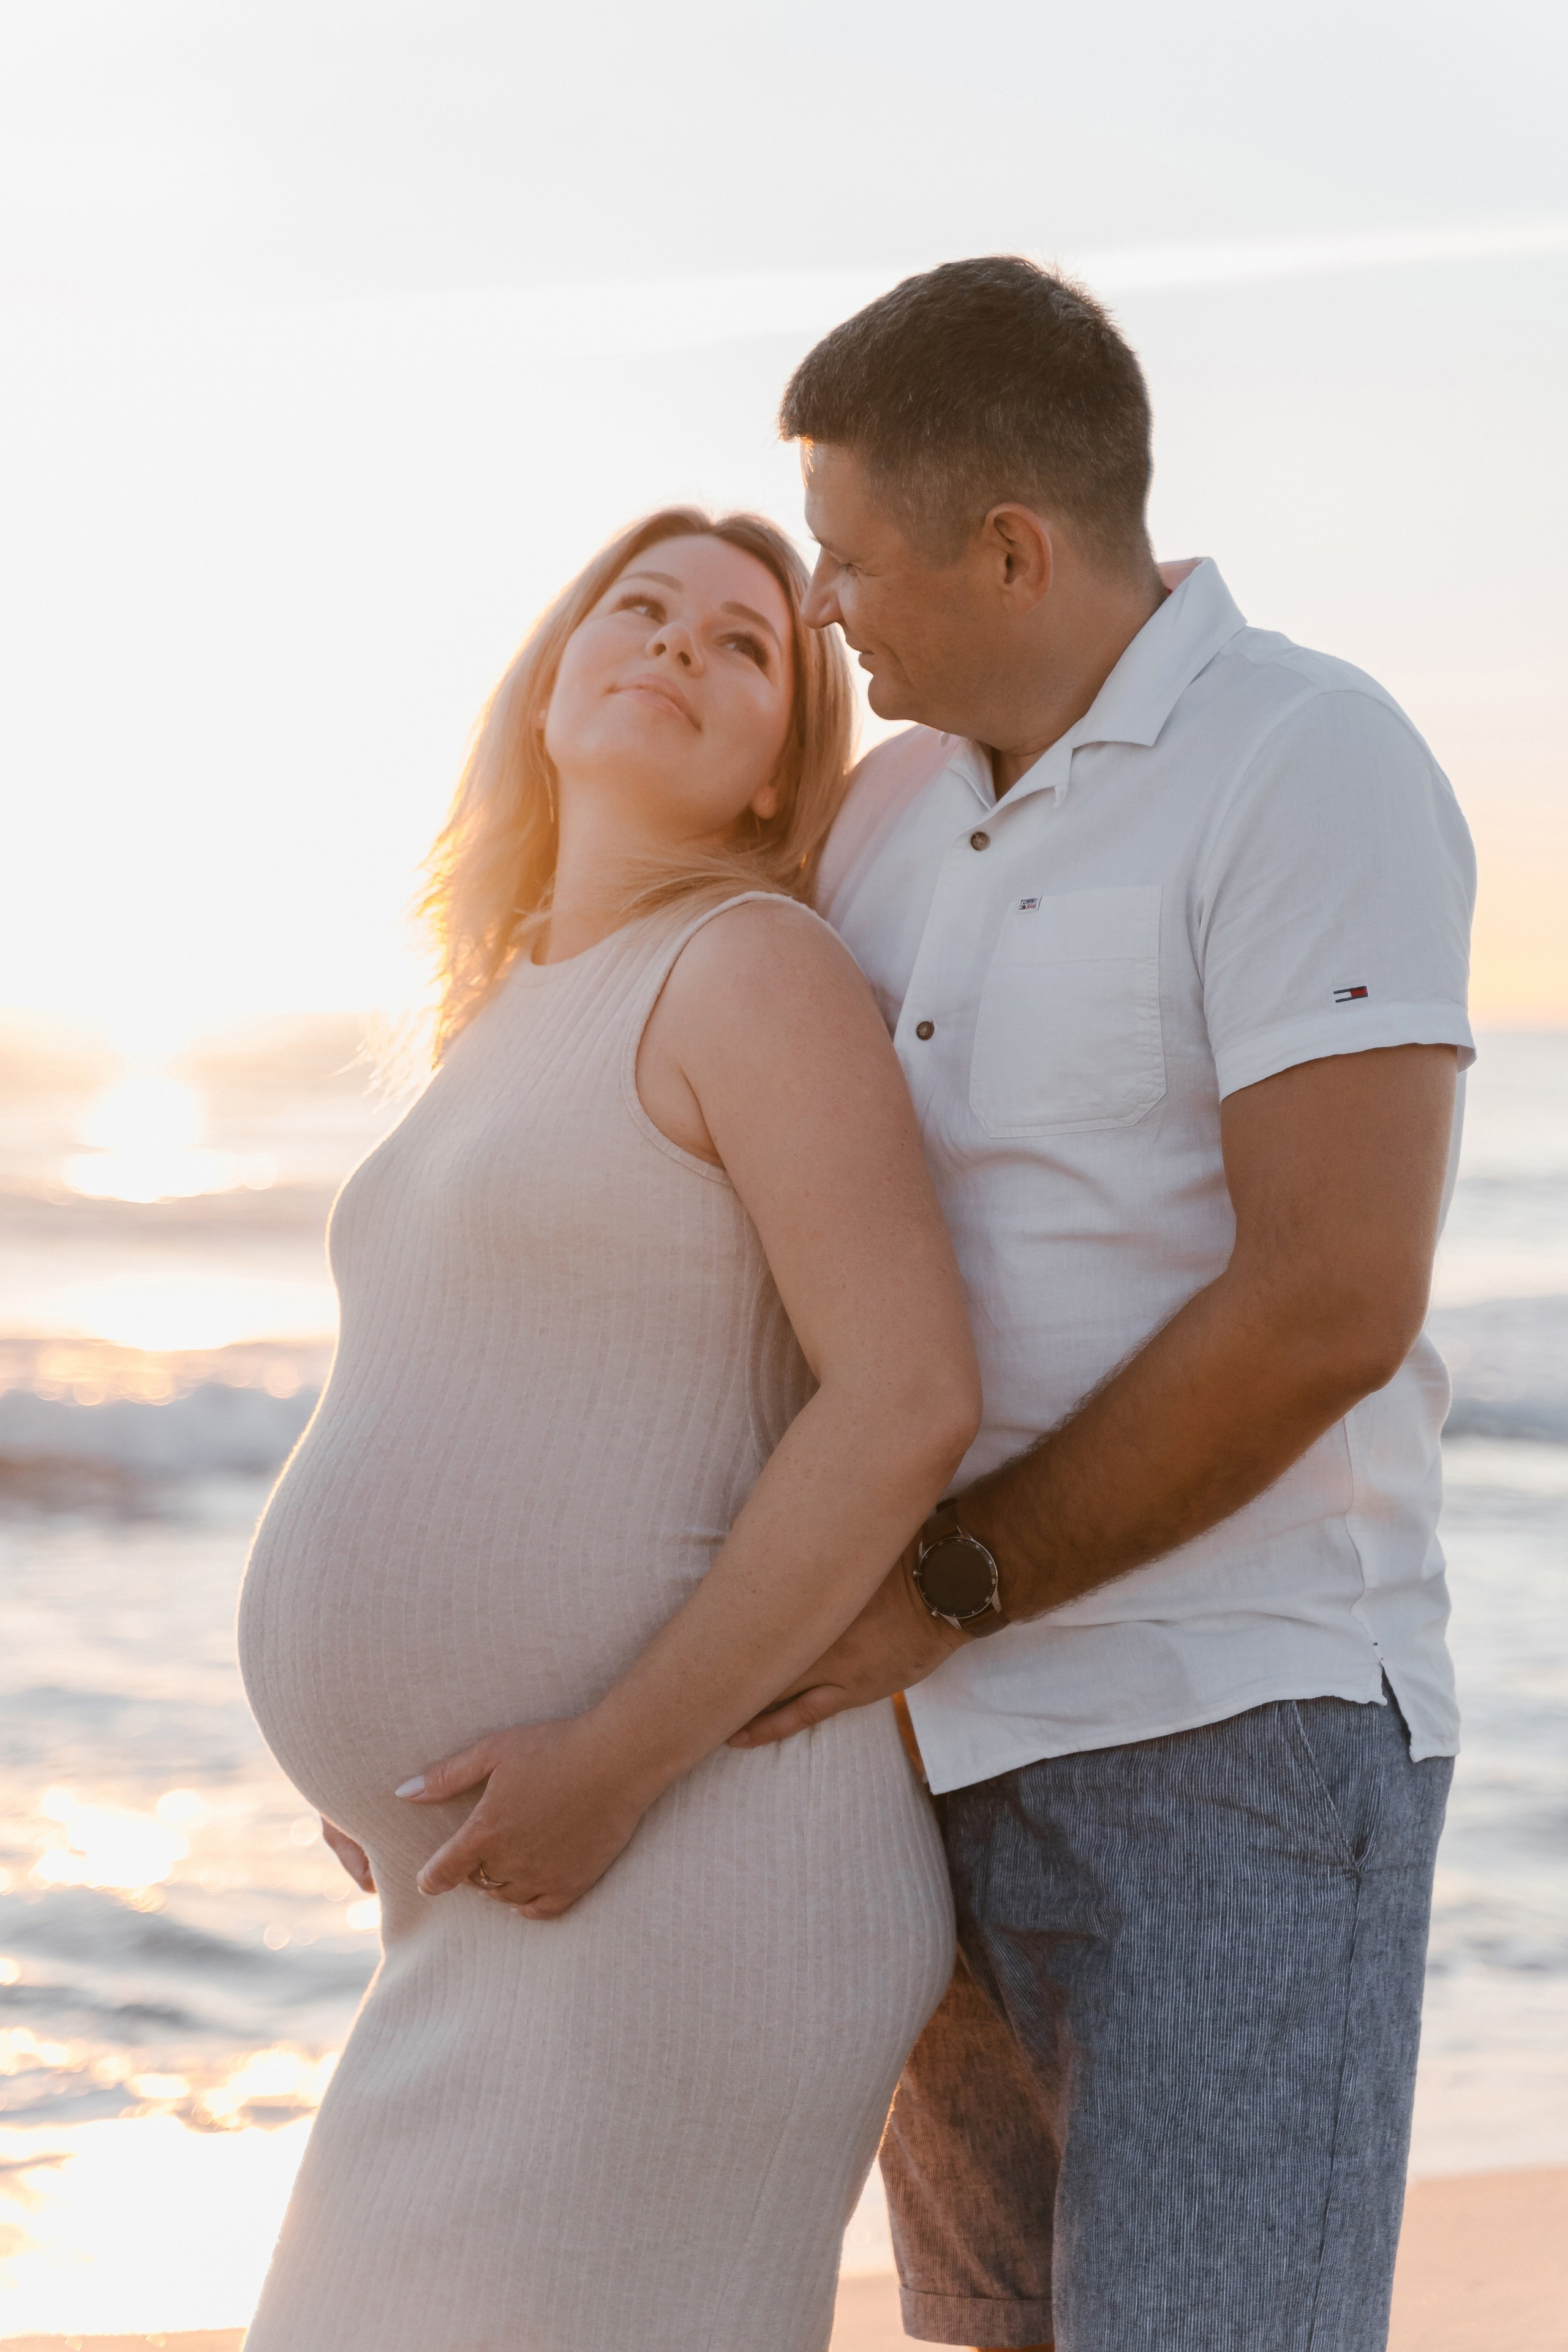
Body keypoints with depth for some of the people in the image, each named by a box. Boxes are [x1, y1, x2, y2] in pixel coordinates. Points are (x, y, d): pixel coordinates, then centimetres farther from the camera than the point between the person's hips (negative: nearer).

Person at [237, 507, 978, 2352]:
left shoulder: (761, 968, -9)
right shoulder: (528, 1020, 18)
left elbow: (913, 1401, -18)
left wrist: (616, 1764, -20)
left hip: (681, 1896, -9)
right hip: (532, 1909, 9)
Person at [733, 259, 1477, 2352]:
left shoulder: (1311, 766, -11)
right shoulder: (901, 804, 12)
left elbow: (1331, 1306, -20)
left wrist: (942, 1590, -15)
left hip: (1233, 1739, -8)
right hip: (953, 1742, 8)